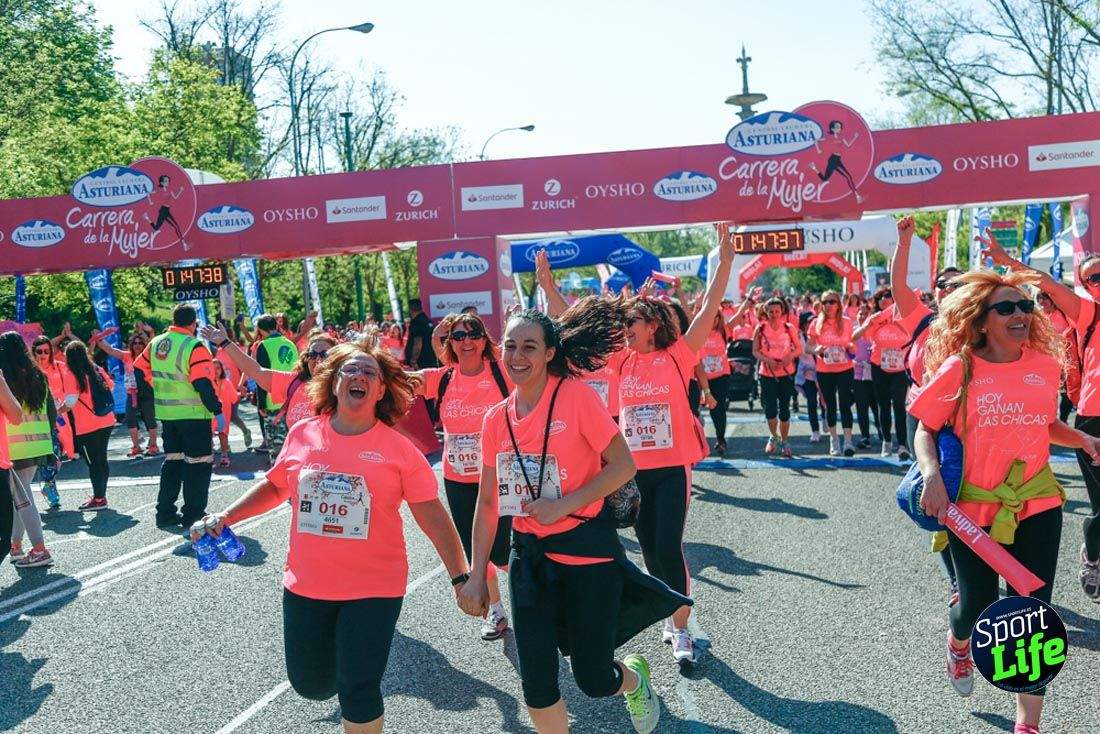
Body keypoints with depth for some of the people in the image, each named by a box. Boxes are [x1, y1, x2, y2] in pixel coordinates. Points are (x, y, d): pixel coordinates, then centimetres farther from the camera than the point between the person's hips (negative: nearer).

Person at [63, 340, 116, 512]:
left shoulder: (71, 375, -12)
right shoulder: (97, 369, 5)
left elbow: (70, 402, -19)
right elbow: (111, 386, 16)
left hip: (87, 427, -6)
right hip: (107, 422, 6)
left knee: (93, 462, 2)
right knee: (101, 459, 15)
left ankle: (98, 499, 7)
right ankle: (100, 495, 24)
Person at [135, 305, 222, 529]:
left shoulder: (156, 343, 6)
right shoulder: (194, 347, -17)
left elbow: (139, 371, 14)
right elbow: (203, 384, -24)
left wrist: (153, 397, 21)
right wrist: (217, 410, -18)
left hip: (166, 414, 7)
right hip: (194, 414, -7)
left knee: (172, 460, 18)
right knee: (199, 463, 3)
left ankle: (165, 512, 20)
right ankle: (193, 514, 4)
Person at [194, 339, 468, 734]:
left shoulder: (398, 448, -9)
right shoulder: (301, 435, 0)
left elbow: (433, 516, -7)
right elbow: (276, 486, 16)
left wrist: (459, 577, -9)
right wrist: (225, 517, 8)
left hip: (373, 587, -3)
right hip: (305, 585, 3)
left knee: (358, 691, -1)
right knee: (310, 683, 15)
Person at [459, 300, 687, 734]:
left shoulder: (576, 396, -11)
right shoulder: (496, 419, 3)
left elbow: (623, 466, -11)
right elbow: (487, 503, 9)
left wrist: (563, 505, -20)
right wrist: (476, 577, 6)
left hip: (586, 549, -4)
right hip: (529, 555, 5)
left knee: (594, 681, 1)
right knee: (536, 684, 4)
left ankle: (634, 677, 37)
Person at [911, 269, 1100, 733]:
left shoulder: (1046, 365, 1)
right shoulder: (959, 369, -9)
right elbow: (925, 430, -4)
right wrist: (932, 475, -20)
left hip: (1037, 505, 2)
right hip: (972, 508, -2)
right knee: (978, 603, 10)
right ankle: (959, 642, 49)